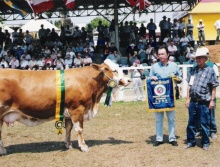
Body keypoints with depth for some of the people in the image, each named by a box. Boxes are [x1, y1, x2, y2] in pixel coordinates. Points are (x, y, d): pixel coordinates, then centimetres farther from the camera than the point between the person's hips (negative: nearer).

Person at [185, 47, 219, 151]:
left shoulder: (210, 70, -4)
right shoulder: (193, 70, 10)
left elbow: (214, 87, -3)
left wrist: (212, 100, -6)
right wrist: (188, 98, 11)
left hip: (204, 102, -5)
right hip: (193, 101, 5)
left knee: (204, 123, 4)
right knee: (191, 123, 12)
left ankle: (205, 143, 17)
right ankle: (191, 141, 24)